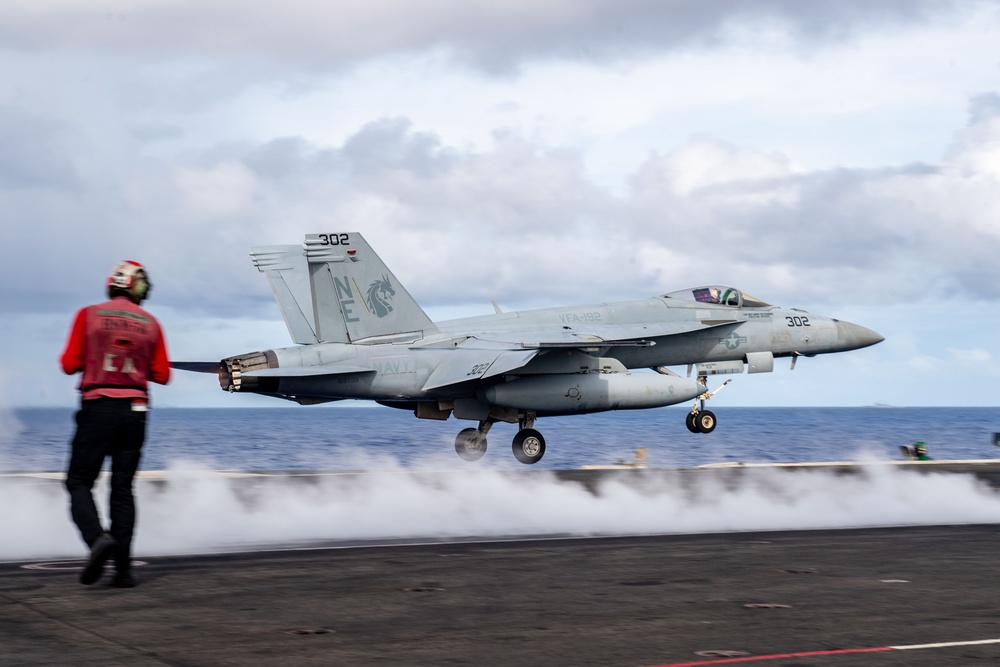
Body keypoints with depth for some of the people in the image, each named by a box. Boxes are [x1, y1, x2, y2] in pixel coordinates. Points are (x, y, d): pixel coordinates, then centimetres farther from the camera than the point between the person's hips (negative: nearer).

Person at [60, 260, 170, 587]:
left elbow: (70, 364, -2)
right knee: (122, 489, 8)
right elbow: (161, 375, 5)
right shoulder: (150, 324, 4)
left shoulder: (89, 315, -2)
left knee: (79, 481, 5)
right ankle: (123, 568, 3)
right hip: (134, 410, 2)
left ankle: (97, 537, -22)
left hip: (98, 407, -2)